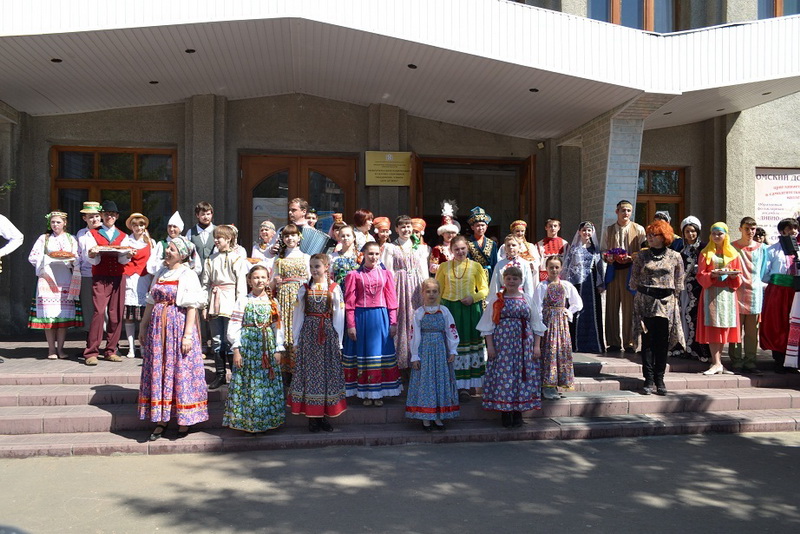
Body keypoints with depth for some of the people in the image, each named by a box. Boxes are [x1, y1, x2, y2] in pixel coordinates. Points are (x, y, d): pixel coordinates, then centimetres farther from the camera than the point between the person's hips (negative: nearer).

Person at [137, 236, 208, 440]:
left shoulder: (188, 275, -6)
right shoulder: (160, 274, 14)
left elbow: (192, 307, -11)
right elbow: (151, 303, 17)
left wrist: (188, 334, -17)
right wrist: (143, 327, 15)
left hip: (179, 327, -6)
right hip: (157, 327, 6)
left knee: (180, 371, -1)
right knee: (158, 371, 7)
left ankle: (184, 420, 10)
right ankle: (161, 419, 16)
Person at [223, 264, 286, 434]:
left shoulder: (272, 302, 8)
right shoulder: (243, 300, 0)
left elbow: (278, 327, 9)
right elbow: (234, 326, -3)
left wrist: (278, 349, 3)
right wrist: (236, 350, -8)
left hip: (268, 347, 2)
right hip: (247, 345, -2)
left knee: (268, 384, 5)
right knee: (247, 382, 0)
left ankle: (267, 419, 16)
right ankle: (247, 421, 10)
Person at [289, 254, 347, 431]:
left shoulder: (334, 288, 2)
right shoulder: (304, 289, 6)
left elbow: (339, 315, 2)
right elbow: (298, 314, 7)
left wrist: (338, 340, -1)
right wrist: (297, 340, 4)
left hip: (328, 334, -1)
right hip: (308, 333, 1)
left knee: (329, 372, 2)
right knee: (309, 371, 1)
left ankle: (324, 415, 12)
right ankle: (312, 416, 9)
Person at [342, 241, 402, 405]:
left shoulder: (386, 274, 6)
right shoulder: (354, 275, -1)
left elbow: (391, 299, 6)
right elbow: (349, 302, -3)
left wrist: (393, 322, 1)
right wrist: (351, 325, -7)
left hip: (381, 317, 2)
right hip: (361, 317, -2)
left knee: (381, 353, 5)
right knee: (363, 353, 5)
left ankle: (379, 393, 15)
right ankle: (365, 393, 14)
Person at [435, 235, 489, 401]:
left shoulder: (475, 266, 4)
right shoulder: (444, 267, 5)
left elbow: (484, 289, 7)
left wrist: (473, 297, -11)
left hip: (470, 309, 0)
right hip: (450, 308, 0)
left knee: (470, 344, 2)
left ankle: (465, 387, 9)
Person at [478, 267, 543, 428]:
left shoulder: (527, 300, 10)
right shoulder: (496, 299, 5)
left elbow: (536, 324, 11)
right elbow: (488, 324, 2)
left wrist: (537, 346, 3)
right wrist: (490, 346, -5)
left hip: (524, 345, 2)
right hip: (502, 344, -2)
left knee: (523, 375, 1)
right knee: (503, 376, -4)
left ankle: (518, 413, 11)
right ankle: (505, 413, 5)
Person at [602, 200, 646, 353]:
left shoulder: (639, 229, 6)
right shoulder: (609, 230, 14)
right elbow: (604, 251, 16)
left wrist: (631, 258, -14)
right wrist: (608, 257, -6)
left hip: (630, 270, -2)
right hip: (613, 270, 3)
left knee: (629, 307, -2)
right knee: (612, 307, 2)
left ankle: (629, 343, 6)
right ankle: (614, 343, 9)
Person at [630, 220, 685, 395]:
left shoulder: (675, 257, 5)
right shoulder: (642, 256, 7)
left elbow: (679, 282, 9)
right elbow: (634, 279, 12)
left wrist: (671, 296, 7)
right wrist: (643, 291, 9)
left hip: (666, 303, 0)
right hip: (645, 302, 0)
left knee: (662, 342, 3)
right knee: (647, 341, 0)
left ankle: (660, 378, 11)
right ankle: (649, 379, 3)